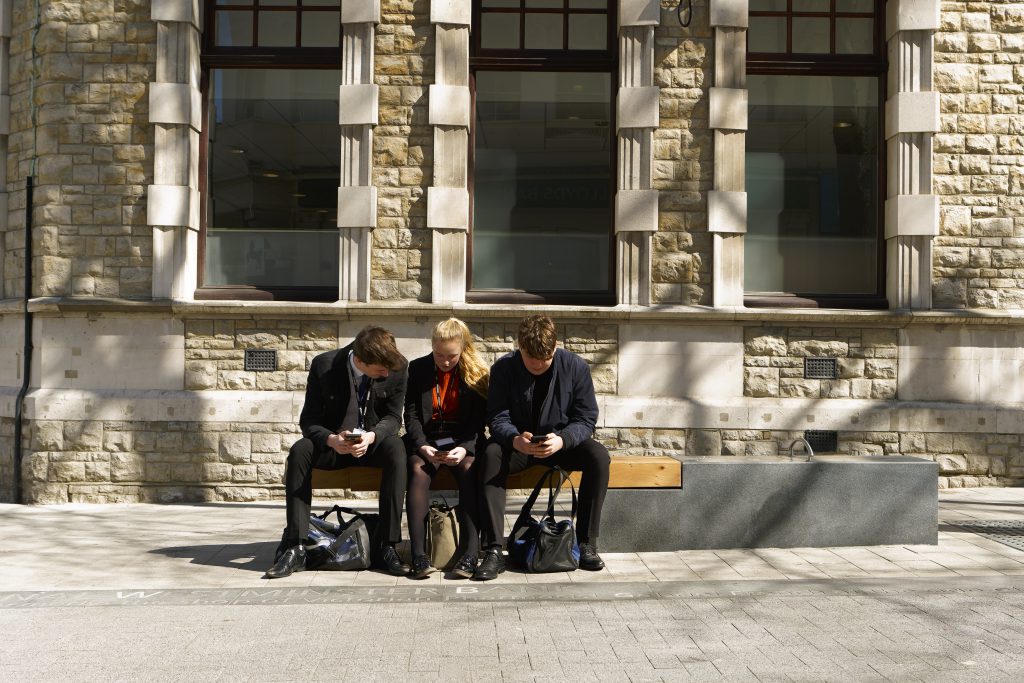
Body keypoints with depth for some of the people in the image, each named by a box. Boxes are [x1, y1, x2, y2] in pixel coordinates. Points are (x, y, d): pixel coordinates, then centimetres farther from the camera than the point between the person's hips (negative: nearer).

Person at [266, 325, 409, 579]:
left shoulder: (398, 368, -15)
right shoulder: (323, 366, -18)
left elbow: (393, 417, -7)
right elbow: (309, 419, -11)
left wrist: (372, 436, -30)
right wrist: (331, 440, -33)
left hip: (374, 442, 0)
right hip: (334, 443, 0)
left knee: (396, 450, -33)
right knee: (299, 451, -30)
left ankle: (386, 546, -31)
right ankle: (295, 548, -28)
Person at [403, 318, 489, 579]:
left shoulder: (477, 372, 3)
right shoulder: (417, 369, 6)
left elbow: (478, 420, -3)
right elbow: (411, 415, 0)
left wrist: (465, 448, -21)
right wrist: (423, 446, -17)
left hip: (463, 440, -1)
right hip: (426, 439, 1)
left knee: (469, 468, -32)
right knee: (418, 469, -31)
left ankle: (469, 554, -38)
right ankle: (419, 555, -37)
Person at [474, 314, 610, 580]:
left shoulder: (575, 366, -11)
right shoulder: (503, 369, -11)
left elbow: (586, 418, -10)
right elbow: (497, 418, -11)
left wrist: (562, 440, -32)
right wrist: (515, 440, -35)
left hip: (562, 442, 1)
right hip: (518, 444, 0)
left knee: (599, 456, -29)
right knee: (491, 456, -33)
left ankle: (586, 544, -20)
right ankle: (494, 551, -34)